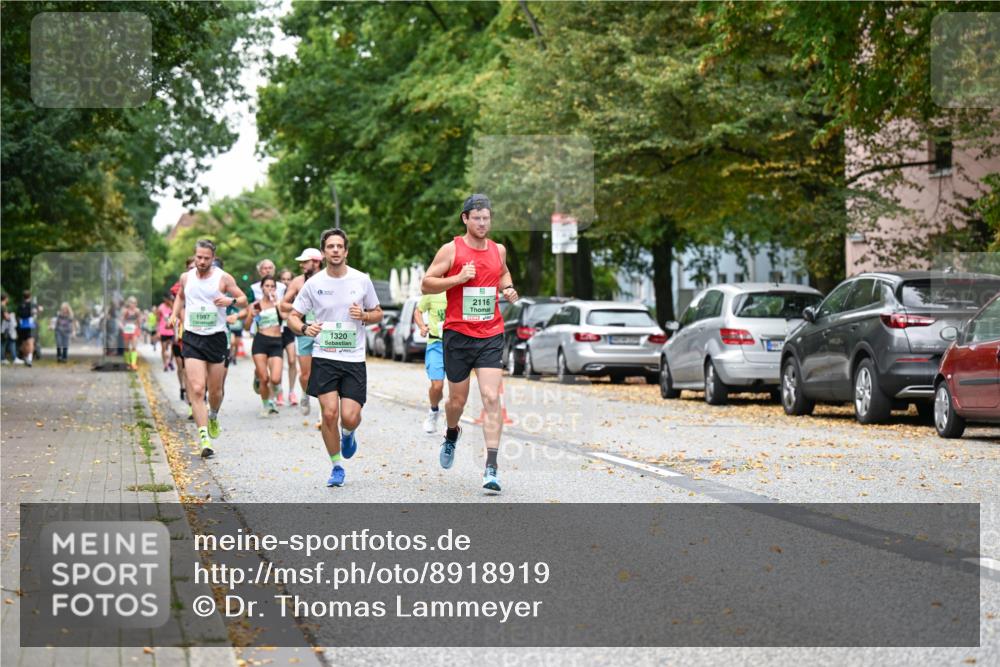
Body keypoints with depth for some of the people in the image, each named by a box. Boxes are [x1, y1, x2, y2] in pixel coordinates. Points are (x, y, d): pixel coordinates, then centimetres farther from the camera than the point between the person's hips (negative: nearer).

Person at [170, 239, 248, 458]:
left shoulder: (223, 278, -3)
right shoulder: (186, 277, 5)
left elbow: (243, 299, 1)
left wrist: (231, 301, -20)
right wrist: (175, 314, 10)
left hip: (217, 339, 0)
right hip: (192, 339, 0)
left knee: (215, 391, 10)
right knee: (196, 390, -14)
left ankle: (213, 417, 44)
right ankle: (204, 438, -19)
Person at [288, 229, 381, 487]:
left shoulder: (362, 280, 2)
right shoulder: (314, 283, 1)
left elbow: (378, 313, 13)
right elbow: (293, 316, 7)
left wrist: (363, 315, -9)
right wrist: (304, 328, -15)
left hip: (354, 359, 0)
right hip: (324, 357, 0)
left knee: (349, 417, -9)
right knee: (329, 413, -10)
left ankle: (348, 434, 31)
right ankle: (336, 466, 10)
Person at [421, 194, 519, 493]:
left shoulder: (498, 250, 8)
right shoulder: (451, 249, -4)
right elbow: (426, 284, -5)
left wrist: (508, 288, 10)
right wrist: (458, 278, -17)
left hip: (491, 336, 2)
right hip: (457, 334, -2)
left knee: (491, 399, -12)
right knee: (457, 400, 10)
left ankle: (491, 468, -14)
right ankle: (452, 434, 46)